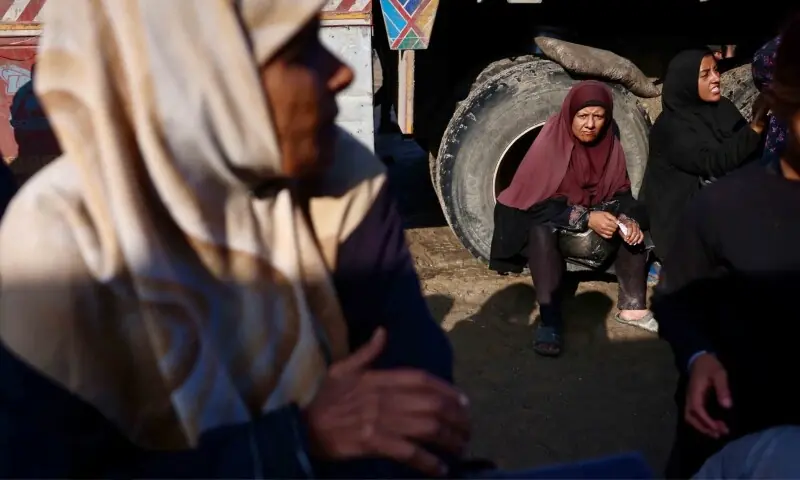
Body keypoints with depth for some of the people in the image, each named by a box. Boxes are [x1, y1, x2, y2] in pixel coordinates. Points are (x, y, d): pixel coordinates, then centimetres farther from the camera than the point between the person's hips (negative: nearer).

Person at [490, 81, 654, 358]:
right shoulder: (550, 144, -22)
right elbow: (537, 203, -25)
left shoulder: (610, 144, -6)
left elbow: (621, 192, -3)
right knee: (543, 231, -36)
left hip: (595, 218, 6)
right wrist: (586, 218, -33)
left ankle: (632, 307, -8)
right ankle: (549, 321, -37)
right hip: (547, 222, -6)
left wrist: (627, 219, -25)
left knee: (632, 224, -12)